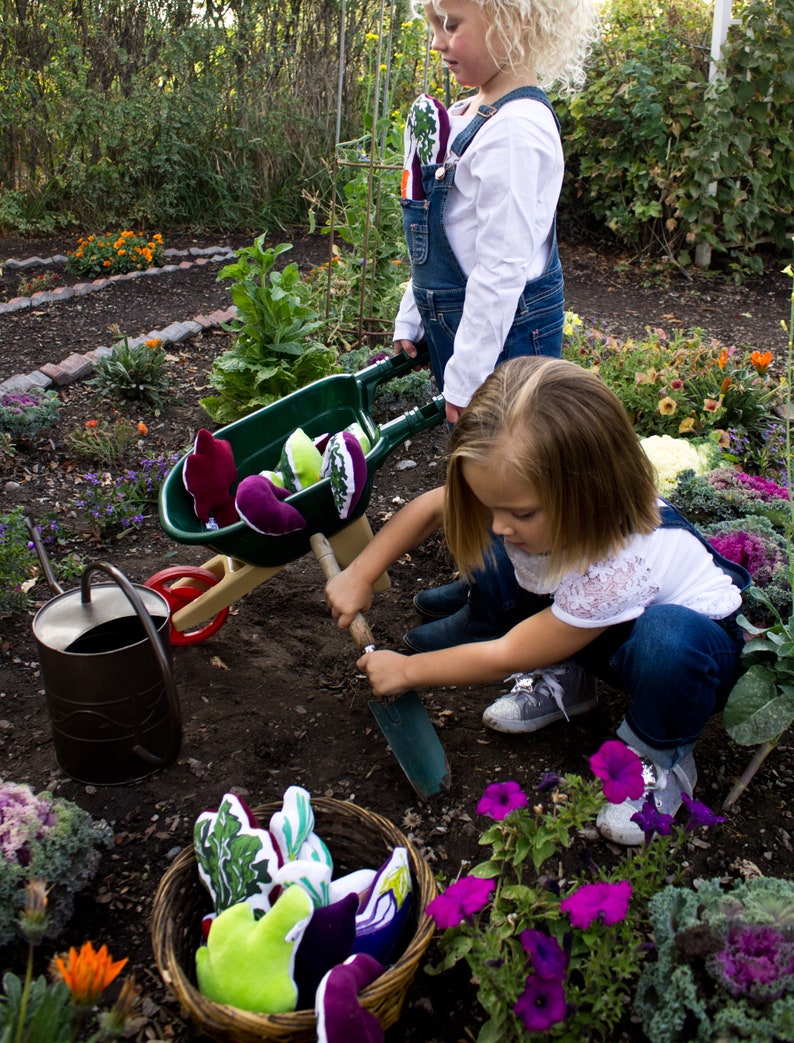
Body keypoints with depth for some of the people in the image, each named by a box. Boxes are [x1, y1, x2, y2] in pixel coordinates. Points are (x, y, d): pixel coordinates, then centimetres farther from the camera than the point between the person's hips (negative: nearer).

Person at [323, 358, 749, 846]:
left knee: (670, 640, -42)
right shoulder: (528, 491, -26)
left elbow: (506, 657, -28)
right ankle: (562, 680, 6)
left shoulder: (615, 569, -41)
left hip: (692, 644, -5)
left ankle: (660, 754, -9)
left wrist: (405, 670, -16)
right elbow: (429, 508, -6)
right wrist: (359, 576, -11)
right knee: (490, 556, -13)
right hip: (601, 632, 6)